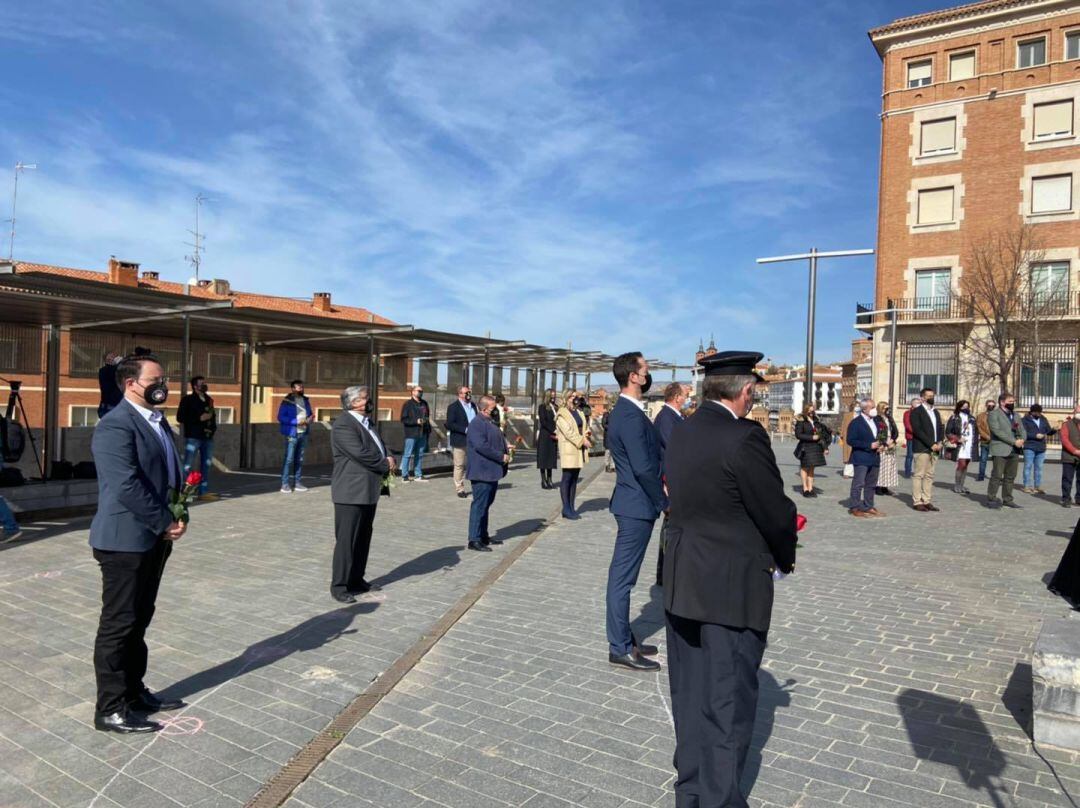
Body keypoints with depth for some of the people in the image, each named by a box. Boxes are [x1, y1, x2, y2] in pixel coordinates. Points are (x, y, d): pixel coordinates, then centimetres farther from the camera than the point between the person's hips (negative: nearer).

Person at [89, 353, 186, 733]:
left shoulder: (159, 421, 13)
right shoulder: (115, 426, -17)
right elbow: (127, 486, -24)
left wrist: (176, 516, 3)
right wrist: (166, 524, -16)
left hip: (153, 539, 9)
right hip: (125, 540, -9)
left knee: (139, 620, 18)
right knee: (118, 625, 1)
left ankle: (133, 691, 30)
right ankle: (110, 710, 13)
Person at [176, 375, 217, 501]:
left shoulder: (209, 400, 16)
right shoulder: (188, 399, -3)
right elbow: (180, 417, -9)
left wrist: (212, 428, 3)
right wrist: (199, 418, -15)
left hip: (208, 437, 7)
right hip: (193, 437, -7)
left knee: (206, 465, 10)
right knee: (187, 466, -7)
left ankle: (204, 492, 17)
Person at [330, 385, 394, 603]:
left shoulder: (369, 422, 15)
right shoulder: (343, 425, -15)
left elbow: (380, 446, 18)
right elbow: (360, 453, -22)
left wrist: (389, 459, -5)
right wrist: (386, 464, -10)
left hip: (369, 491, 9)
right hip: (351, 492, -9)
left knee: (363, 538, 15)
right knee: (346, 540, -4)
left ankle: (356, 580, 26)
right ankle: (339, 586, 5)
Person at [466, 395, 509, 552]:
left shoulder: (490, 422, 16)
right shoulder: (477, 424, -16)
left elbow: (497, 441, 25)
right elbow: (481, 446, -24)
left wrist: (506, 452, 6)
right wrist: (501, 457, -19)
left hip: (492, 471, 10)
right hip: (482, 472, -10)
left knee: (486, 504, 16)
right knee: (479, 505, -6)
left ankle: (483, 536, 26)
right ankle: (474, 540, 0)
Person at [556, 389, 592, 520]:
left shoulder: (579, 412, 16)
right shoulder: (562, 414, -7)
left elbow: (584, 427, 19)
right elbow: (568, 432, -15)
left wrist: (587, 434, -4)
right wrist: (582, 440, -16)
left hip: (579, 449, 7)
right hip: (568, 449, -7)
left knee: (574, 479, 9)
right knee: (567, 478, -4)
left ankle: (571, 508, 14)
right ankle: (566, 509, 0)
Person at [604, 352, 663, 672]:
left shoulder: (627, 411, 12)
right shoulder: (631, 416, -21)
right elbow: (643, 468, -23)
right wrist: (664, 502, -11)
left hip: (633, 502, 10)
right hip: (637, 505, -10)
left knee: (622, 574, 16)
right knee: (623, 576, -1)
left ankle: (623, 639, 29)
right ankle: (620, 648, 10)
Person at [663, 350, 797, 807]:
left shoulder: (680, 435, 4)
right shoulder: (745, 437, -19)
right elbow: (776, 511, -14)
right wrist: (784, 558, 8)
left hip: (682, 582, 8)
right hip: (733, 587, -7)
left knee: (690, 695, 18)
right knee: (728, 700, 7)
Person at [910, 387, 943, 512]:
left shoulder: (936, 412, 20)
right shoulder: (916, 411, -4)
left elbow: (940, 428, 18)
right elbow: (917, 430, -12)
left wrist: (939, 442, 0)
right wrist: (931, 444, -16)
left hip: (934, 449, 7)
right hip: (922, 449, -7)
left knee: (929, 476, 7)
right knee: (919, 475, -6)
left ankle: (927, 501, 10)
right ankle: (917, 502, -3)